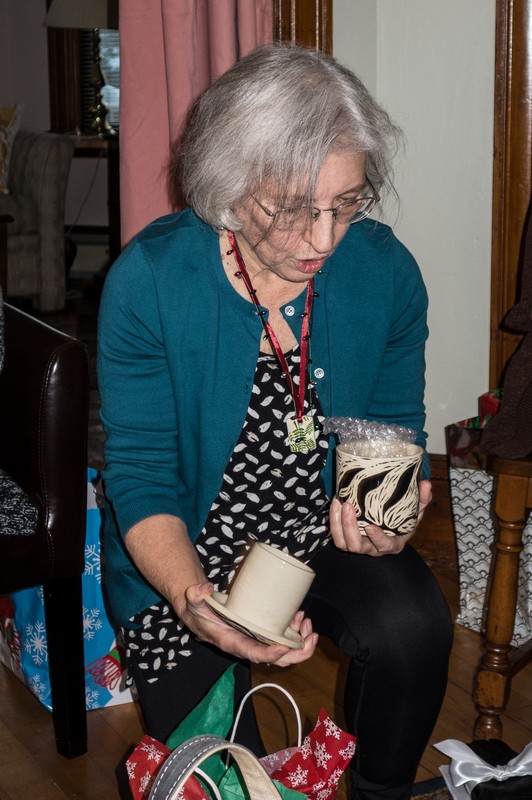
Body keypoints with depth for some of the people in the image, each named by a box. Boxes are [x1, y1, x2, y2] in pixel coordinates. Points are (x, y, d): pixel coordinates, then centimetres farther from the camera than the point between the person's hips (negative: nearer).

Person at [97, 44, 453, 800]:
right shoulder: (149, 279, -20)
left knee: (413, 623, -27)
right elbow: (141, 477, -18)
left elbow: (396, 433, 1)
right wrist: (194, 603, -36)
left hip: (327, 539, 2)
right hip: (185, 561, -2)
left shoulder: (386, 271, -11)